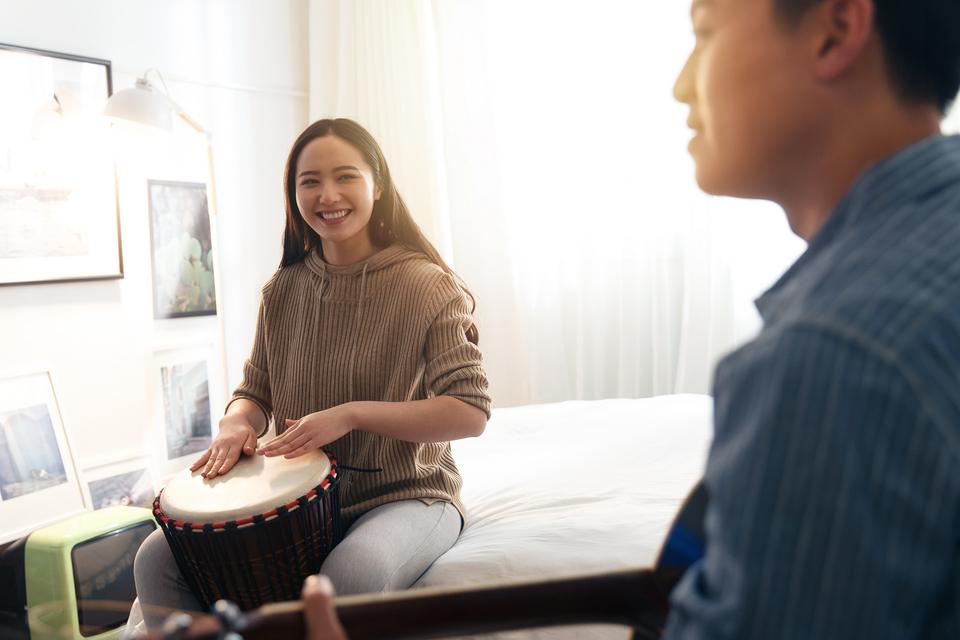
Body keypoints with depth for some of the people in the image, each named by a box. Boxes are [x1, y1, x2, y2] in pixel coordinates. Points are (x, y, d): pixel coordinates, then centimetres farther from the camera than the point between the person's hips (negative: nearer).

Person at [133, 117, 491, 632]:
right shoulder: (284, 289, 5)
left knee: (353, 572, -37)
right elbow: (255, 390, 14)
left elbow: (470, 412, -16)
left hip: (407, 496, -4)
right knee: (158, 560, -12)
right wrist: (237, 422, -11)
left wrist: (351, 413, -23)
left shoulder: (425, 285, -10)